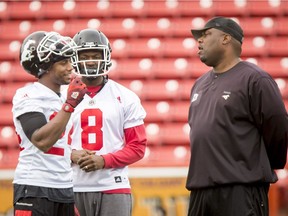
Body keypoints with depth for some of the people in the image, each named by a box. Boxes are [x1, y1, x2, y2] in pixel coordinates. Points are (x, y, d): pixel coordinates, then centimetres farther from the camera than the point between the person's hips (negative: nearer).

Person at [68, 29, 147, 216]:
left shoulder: (126, 98, 5)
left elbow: (138, 146, 3)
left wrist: (104, 160, -12)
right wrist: (72, 155, -11)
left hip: (113, 187, -1)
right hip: (74, 188, 1)